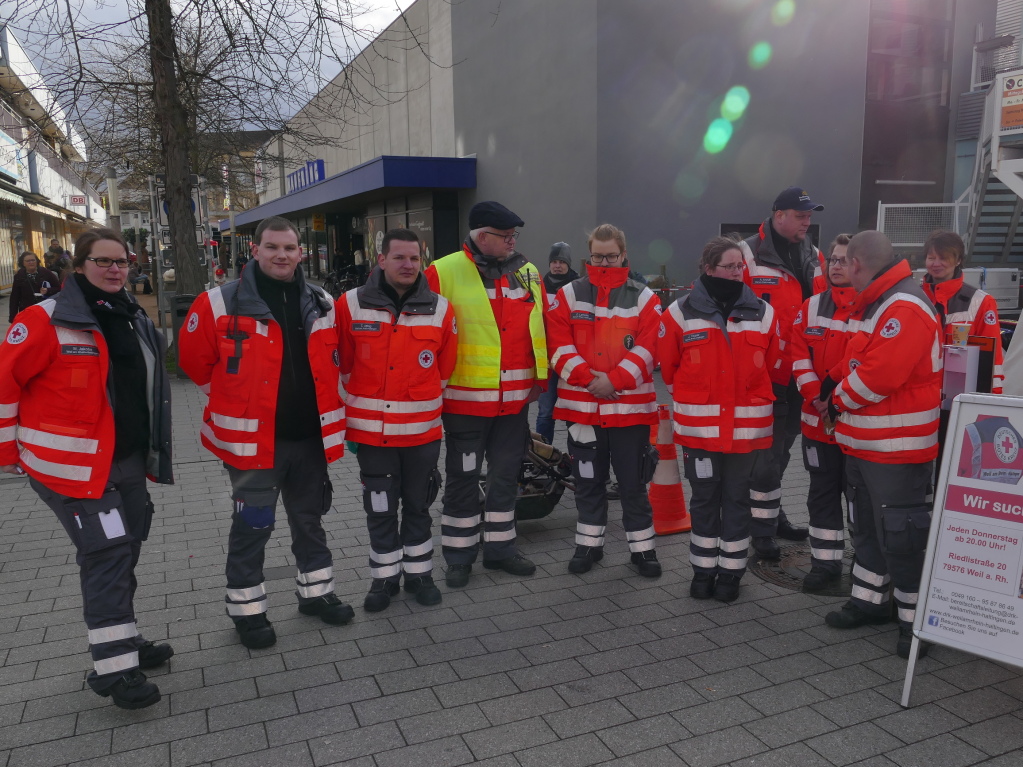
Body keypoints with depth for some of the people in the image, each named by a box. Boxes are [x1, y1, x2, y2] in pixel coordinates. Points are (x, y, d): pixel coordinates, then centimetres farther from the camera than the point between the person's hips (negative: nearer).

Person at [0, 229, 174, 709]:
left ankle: (121, 642, 33)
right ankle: (113, 669, -1)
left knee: (122, 555, 17)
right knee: (107, 553, -10)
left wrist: (149, 450, 23)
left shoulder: (133, 320, 11)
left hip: (128, 462, 8)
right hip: (74, 467, -8)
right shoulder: (46, 321, -13)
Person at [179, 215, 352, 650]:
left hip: (310, 437, 4)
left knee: (310, 518, 18)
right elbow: (195, 361, -1)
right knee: (252, 526, 6)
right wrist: (238, 400, 5)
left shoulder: (321, 304, 5)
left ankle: (316, 592, 36)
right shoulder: (221, 304, -10)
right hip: (252, 439, -4)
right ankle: (246, 609, 24)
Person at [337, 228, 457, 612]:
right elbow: (344, 364, 7)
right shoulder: (352, 305, -4)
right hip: (371, 431, -1)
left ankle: (418, 573, 30)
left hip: (422, 431, 1)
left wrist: (424, 401, 11)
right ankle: (384, 577, 26)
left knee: (418, 505, 14)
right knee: (380, 508, 10)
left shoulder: (439, 308, -1)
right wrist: (361, 401, 11)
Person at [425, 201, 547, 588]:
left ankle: (500, 547, 30)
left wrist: (539, 379, 12)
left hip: (516, 400, 5)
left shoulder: (529, 274, 8)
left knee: (505, 476, 15)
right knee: (463, 479, 7)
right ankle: (459, 555, 21)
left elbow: (542, 328, 14)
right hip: (465, 401, -5)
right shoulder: (443, 273, -9)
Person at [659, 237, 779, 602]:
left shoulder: (762, 312, 3)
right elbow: (668, 367, 7)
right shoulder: (681, 313, -2)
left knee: (737, 497, 10)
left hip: (747, 426, 1)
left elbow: (772, 364, 12)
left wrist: (747, 394, 13)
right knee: (704, 497, 10)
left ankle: (731, 571, 24)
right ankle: (703, 569, 24)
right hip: (699, 426, -1)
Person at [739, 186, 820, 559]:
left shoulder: (812, 256, 12)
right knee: (768, 449, -2)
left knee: (782, 445, 18)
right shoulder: (749, 255, -10)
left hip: (799, 373, 7)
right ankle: (762, 529, 9)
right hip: (765, 373, -7)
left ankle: (774, 514, 33)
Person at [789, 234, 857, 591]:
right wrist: (818, 398, -9)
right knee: (822, 491, 12)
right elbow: (800, 356, 3)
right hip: (818, 420, 4)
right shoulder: (812, 306, 8)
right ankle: (825, 561, 24)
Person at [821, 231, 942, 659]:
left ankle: (915, 619, 13)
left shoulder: (904, 309, -21)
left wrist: (839, 400, -12)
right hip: (863, 443, 10)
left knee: (899, 533, -1)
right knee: (867, 526, 20)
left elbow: (879, 374, -28)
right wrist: (835, 382, 3)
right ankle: (870, 599, 34)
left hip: (896, 447, -10)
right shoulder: (875, 305, 14)